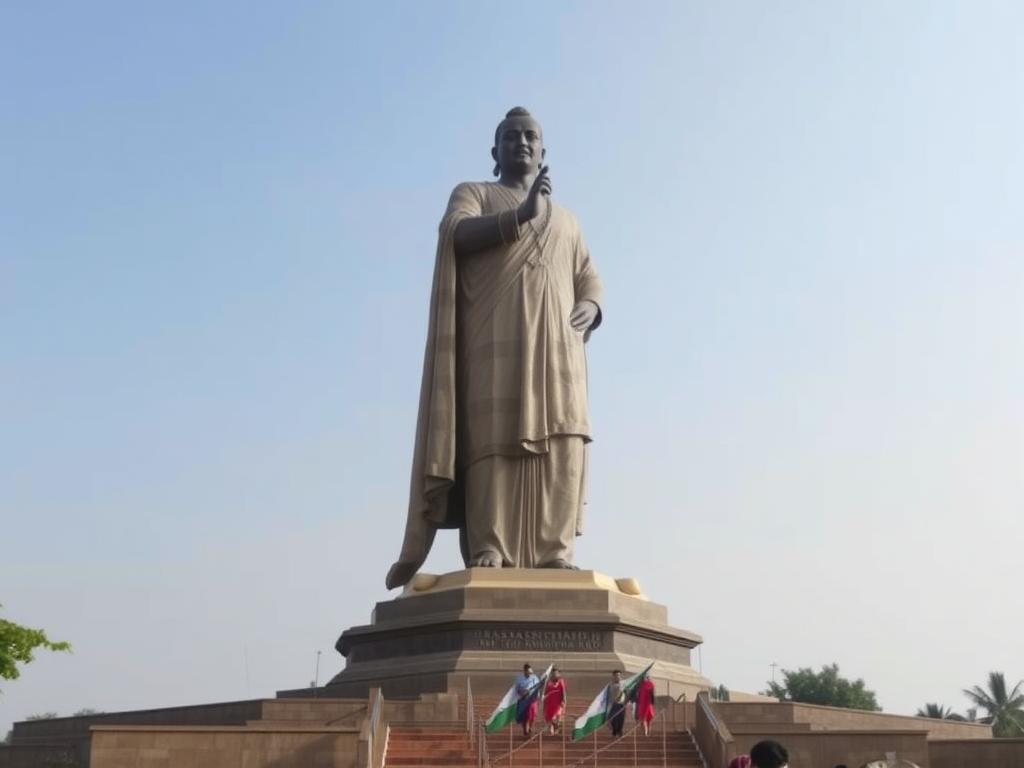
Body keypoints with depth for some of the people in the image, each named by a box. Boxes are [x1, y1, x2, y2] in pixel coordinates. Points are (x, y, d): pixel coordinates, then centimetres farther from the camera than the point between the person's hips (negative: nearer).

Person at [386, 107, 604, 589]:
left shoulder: (567, 221, 32)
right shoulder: (471, 194, 19)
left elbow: (589, 277, 22)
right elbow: (456, 234, -4)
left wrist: (588, 307, -2)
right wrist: (522, 213, -17)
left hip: (556, 342, 4)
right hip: (494, 333, -4)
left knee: (561, 442, -11)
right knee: (493, 437, -17)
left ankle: (553, 554, -16)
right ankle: (487, 554, -23)